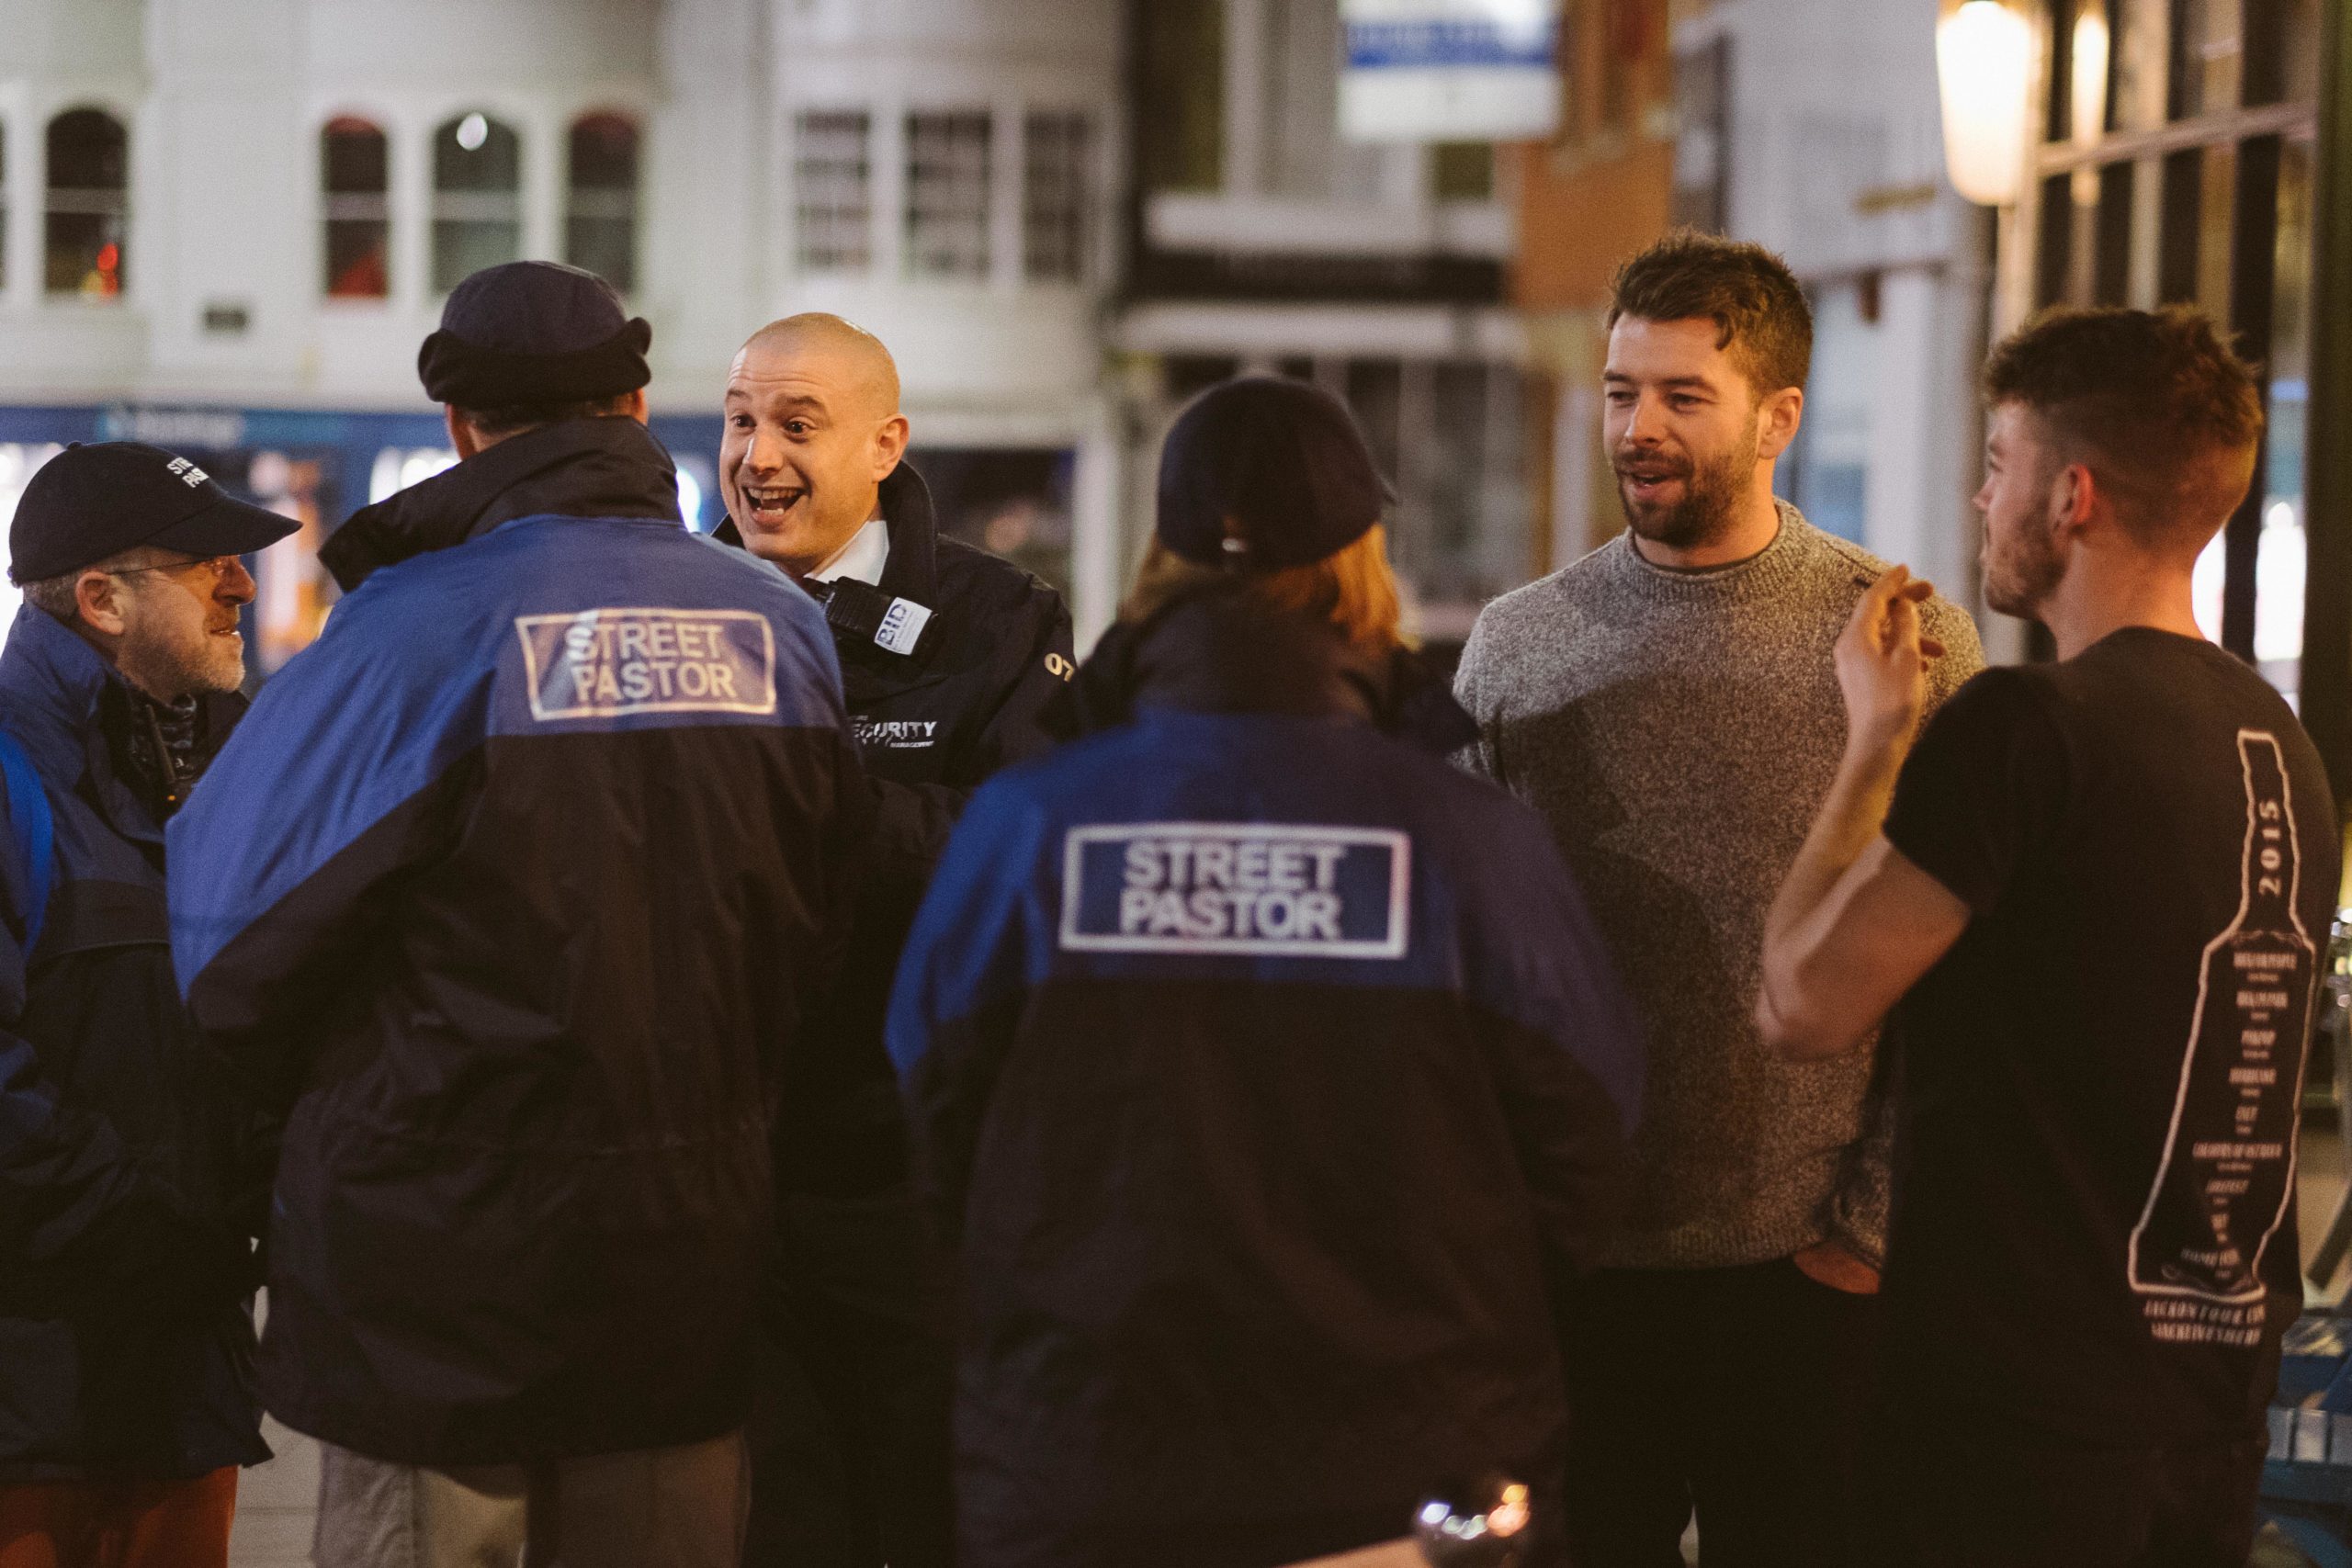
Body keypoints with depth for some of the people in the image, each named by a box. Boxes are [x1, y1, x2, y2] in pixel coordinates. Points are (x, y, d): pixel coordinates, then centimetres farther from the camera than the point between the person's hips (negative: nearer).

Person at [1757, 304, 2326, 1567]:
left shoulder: (2024, 728, -18)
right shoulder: (2282, 747, 9)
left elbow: (1802, 1008, -14)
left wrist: (1874, 734, -3)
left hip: (2032, 1407, -8)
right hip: (2218, 1389, 8)